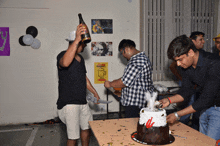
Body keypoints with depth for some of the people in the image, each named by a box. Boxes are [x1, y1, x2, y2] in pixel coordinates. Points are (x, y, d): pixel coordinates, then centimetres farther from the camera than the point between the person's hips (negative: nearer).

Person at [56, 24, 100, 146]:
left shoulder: (80, 58, 12)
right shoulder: (62, 56, -15)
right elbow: (65, 63, -43)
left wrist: (95, 93, 23)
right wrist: (77, 40, -46)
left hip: (82, 102, 8)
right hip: (69, 103, -8)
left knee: (86, 128, 21)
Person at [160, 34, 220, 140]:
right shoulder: (186, 65, -7)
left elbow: (206, 99, -29)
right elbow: (186, 90, 1)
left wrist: (177, 115, -27)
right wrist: (169, 100, -18)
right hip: (205, 106, 7)